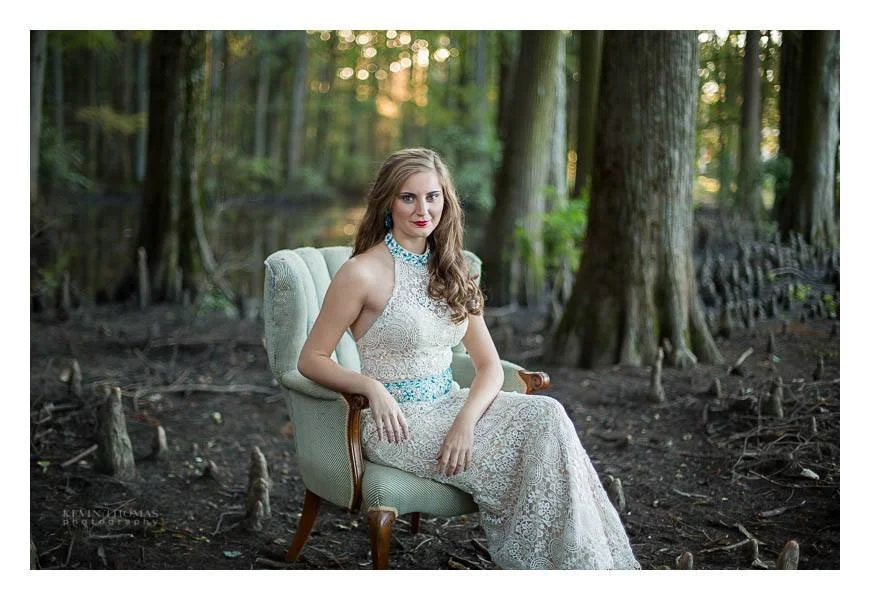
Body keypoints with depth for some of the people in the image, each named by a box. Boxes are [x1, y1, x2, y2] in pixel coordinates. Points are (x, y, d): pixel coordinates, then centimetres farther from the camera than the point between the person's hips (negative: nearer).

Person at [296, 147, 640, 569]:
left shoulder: (450, 272, 11)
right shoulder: (363, 272, -9)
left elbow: (489, 365, 7)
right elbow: (311, 359, -6)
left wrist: (466, 419, -14)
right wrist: (371, 386, -24)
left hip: (448, 405, 6)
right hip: (396, 423, -6)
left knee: (545, 416, -22)